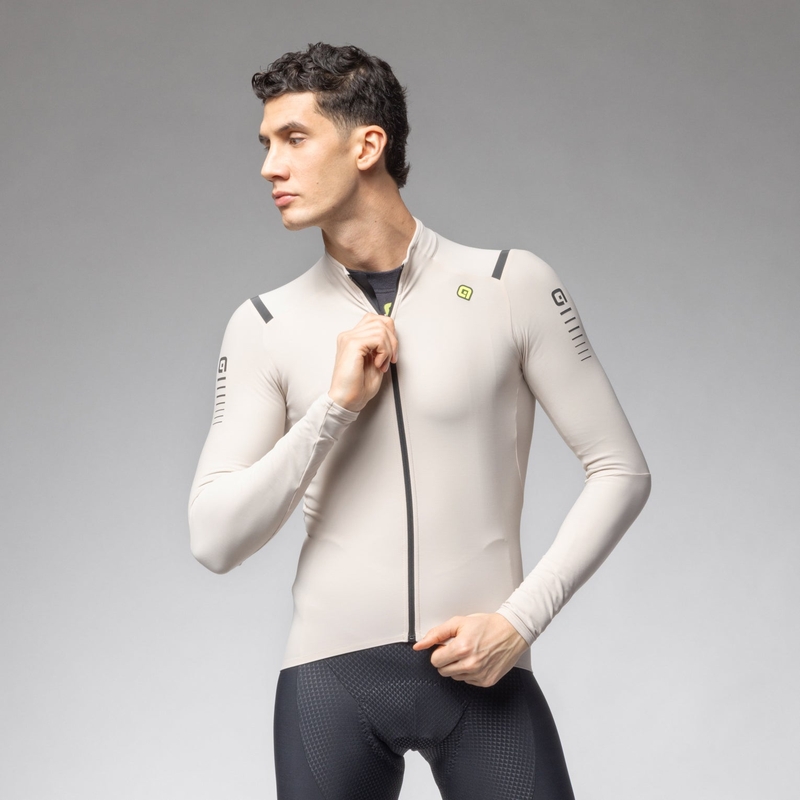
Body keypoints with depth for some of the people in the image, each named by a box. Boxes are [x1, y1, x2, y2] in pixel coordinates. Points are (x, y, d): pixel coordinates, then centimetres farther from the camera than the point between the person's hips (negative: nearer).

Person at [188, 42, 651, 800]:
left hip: (480, 673, -1)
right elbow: (214, 540, -1)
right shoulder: (266, 326, 3)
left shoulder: (512, 287, -1)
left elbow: (620, 471, 1)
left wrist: (521, 619, -8)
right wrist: (336, 404, -11)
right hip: (330, 676, 1)